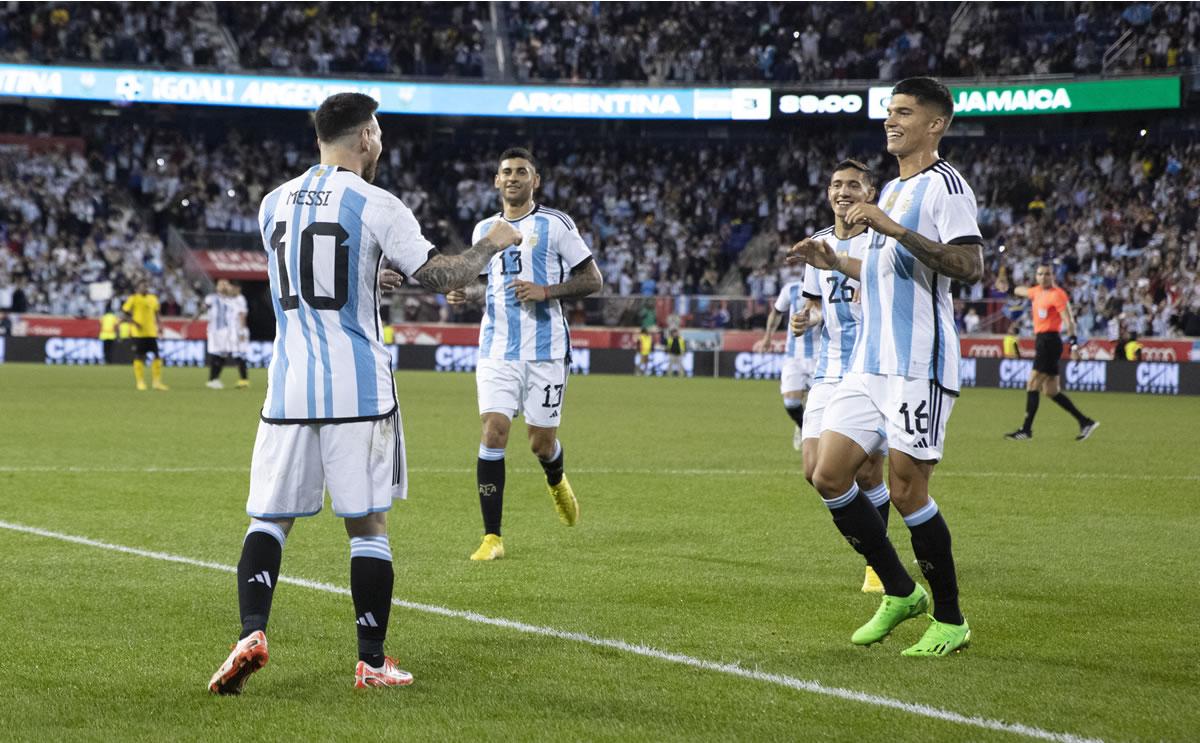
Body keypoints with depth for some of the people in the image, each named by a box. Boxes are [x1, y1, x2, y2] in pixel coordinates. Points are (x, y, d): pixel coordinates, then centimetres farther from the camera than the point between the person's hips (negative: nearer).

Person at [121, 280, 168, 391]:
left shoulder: (153, 298, 11)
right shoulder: (133, 298, -4)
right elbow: (124, 312, -4)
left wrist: (159, 325, 9)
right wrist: (134, 323, -16)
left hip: (151, 332, 4)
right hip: (138, 333, -4)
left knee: (156, 357, -1)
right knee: (139, 357, -1)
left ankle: (156, 381, 5)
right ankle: (140, 382, 7)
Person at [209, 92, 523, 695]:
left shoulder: (273, 203, 10)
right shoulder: (375, 205, -7)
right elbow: (438, 279, -7)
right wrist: (491, 244, 11)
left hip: (288, 385, 4)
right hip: (358, 389, -4)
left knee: (269, 518, 8)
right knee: (368, 526, 5)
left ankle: (252, 631, -13)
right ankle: (372, 662, 7)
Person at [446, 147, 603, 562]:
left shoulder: (555, 225, -1)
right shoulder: (485, 230, 13)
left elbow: (593, 280, -1)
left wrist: (546, 291, -15)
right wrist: (466, 294, 4)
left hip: (545, 350, -3)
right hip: (497, 350, 3)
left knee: (542, 442, 3)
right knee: (493, 432, -12)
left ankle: (556, 481, 42)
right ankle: (492, 538, -8)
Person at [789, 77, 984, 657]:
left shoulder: (945, 185, -8)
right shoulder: (891, 190, 21)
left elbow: (969, 266, -22)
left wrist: (894, 228, -26)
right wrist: (834, 261, 21)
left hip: (920, 364, -9)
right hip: (870, 363, 9)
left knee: (906, 489, -9)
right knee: (828, 475, 3)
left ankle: (950, 620, 6)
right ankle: (900, 593, 17)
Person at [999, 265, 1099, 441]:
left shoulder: (1056, 294, -10)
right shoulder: (1038, 291, 14)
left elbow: (1068, 318, -19)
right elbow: (1023, 291, 37)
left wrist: (1073, 339, -31)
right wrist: (1009, 288, 54)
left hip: (1049, 341, -9)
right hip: (1041, 340, 9)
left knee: (1032, 385, -9)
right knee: (1051, 391, 8)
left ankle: (1026, 430, -6)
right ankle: (1085, 422, 12)